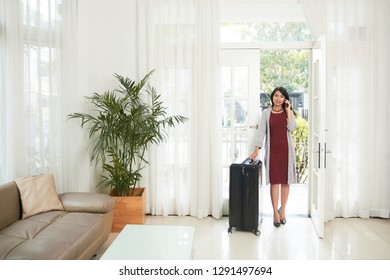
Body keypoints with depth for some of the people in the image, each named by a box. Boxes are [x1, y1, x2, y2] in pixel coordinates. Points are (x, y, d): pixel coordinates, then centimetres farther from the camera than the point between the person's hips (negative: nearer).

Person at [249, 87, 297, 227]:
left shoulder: (288, 112, 7)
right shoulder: (266, 113, 5)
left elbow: (292, 128, -9)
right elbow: (261, 131, -2)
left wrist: (288, 110, -7)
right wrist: (256, 149, -10)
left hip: (286, 149, 1)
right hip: (272, 150, -1)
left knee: (285, 180, 6)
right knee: (274, 181, -2)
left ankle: (282, 209, 20)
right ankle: (275, 212, 6)